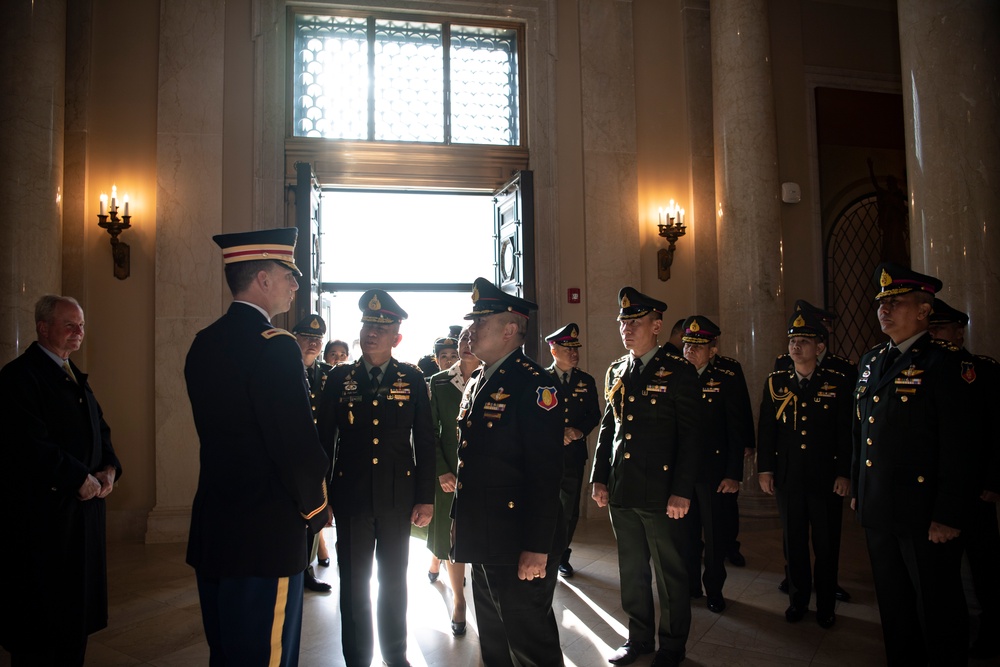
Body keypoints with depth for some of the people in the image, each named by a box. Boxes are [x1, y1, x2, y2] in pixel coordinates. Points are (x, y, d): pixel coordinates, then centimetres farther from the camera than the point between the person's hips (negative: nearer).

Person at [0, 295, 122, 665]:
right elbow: (30, 443, -20)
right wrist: (80, 479, -16)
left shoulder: (75, 376, 15)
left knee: (77, 604, 14)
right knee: (42, 610, 3)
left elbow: (99, 429, 17)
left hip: (84, 504, 8)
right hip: (42, 513, -8)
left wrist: (109, 469, 0)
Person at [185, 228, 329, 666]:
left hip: (212, 528, 9)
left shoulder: (204, 343, 8)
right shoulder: (274, 345, -19)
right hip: (267, 533, -9)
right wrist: (315, 511, -5)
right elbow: (298, 442, -21)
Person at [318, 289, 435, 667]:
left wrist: (425, 497, -2)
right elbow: (324, 439, 2)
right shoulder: (339, 379, 0)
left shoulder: (412, 379, -1)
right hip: (350, 496, 0)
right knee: (353, 583, 10)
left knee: (393, 580, 15)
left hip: (397, 496, 0)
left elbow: (425, 441, 0)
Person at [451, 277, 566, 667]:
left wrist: (537, 548, -23)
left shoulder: (533, 383, -16)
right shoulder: (476, 383, 12)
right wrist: (462, 522, 15)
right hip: (483, 540, 9)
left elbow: (545, 473, -21)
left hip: (520, 546, -9)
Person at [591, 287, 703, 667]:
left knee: (670, 573, 9)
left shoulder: (679, 372, -7)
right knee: (632, 571, 17)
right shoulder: (615, 373, 10)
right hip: (621, 492, 5)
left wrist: (681, 491, -15)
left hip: (661, 493, -5)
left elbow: (690, 436, -10)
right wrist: (599, 477, 10)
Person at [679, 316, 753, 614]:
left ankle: (714, 590, 26)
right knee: (686, 532, 13)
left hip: (713, 472, -3)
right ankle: (689, 585, 29)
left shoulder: (728, 380, -4)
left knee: (714, 534, 9)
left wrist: (734, 474, -11)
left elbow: (737, 431, -6)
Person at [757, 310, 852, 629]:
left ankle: (826, 605, 24)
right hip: (787, 477, 2)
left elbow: (847, 432, -2)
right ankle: (798, 600, 28)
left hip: (825, 477, -2)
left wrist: (845, 473, -6)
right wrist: (764, 468, 2)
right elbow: (765, 429, 5)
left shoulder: (839, 383, -2)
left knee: (826, 544, 8)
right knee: (793, 541, 12)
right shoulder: (775, 383, 4)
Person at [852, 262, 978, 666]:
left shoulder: (943, 363, -11)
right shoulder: (871, 363, 11)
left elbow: (959, 446, -15)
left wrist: (949, 515, -17)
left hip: (924, 513, -7)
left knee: (937, 610, 8)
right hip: (877, 510, 7)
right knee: (893, 603, 19)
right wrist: (857, 490, 14)